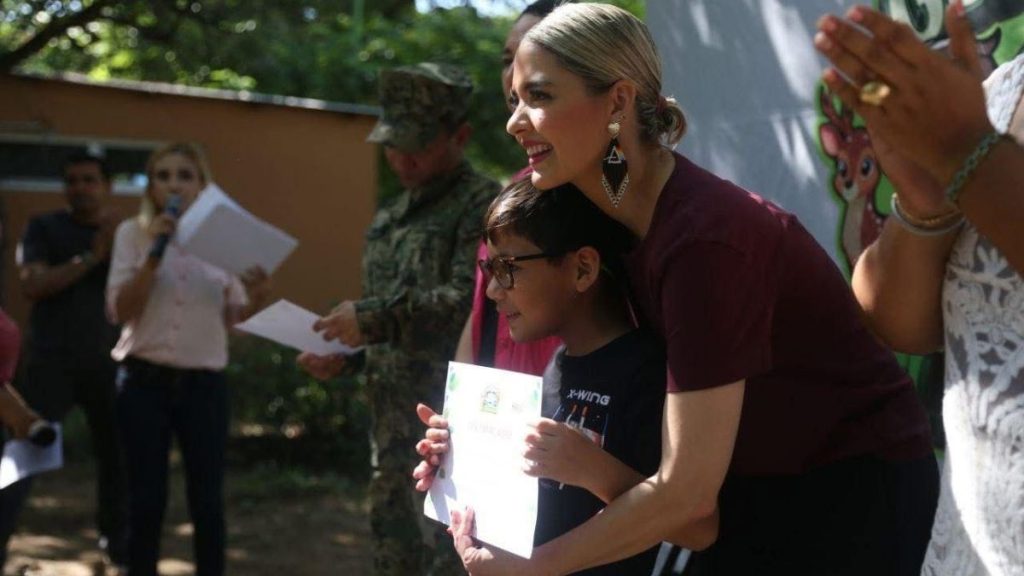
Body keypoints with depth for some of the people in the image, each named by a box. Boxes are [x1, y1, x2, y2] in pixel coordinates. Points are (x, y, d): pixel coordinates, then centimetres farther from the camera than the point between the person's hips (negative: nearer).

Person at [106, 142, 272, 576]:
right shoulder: (133, 233, 2)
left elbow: (233, 317, 9)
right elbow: (120, 310, -6)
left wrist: (257, 299, -13)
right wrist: (155, 253, -16)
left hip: (204, 383, 1)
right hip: (145, 380, -1)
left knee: (207, 498, 4)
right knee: (146, 498, 3)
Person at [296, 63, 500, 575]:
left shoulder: (482, 205, -8)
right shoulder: (390, 220, 18)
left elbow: (472, 303, -21)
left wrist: (373, 315, -20)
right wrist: (344, 357, 8)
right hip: (394, 426, 9)